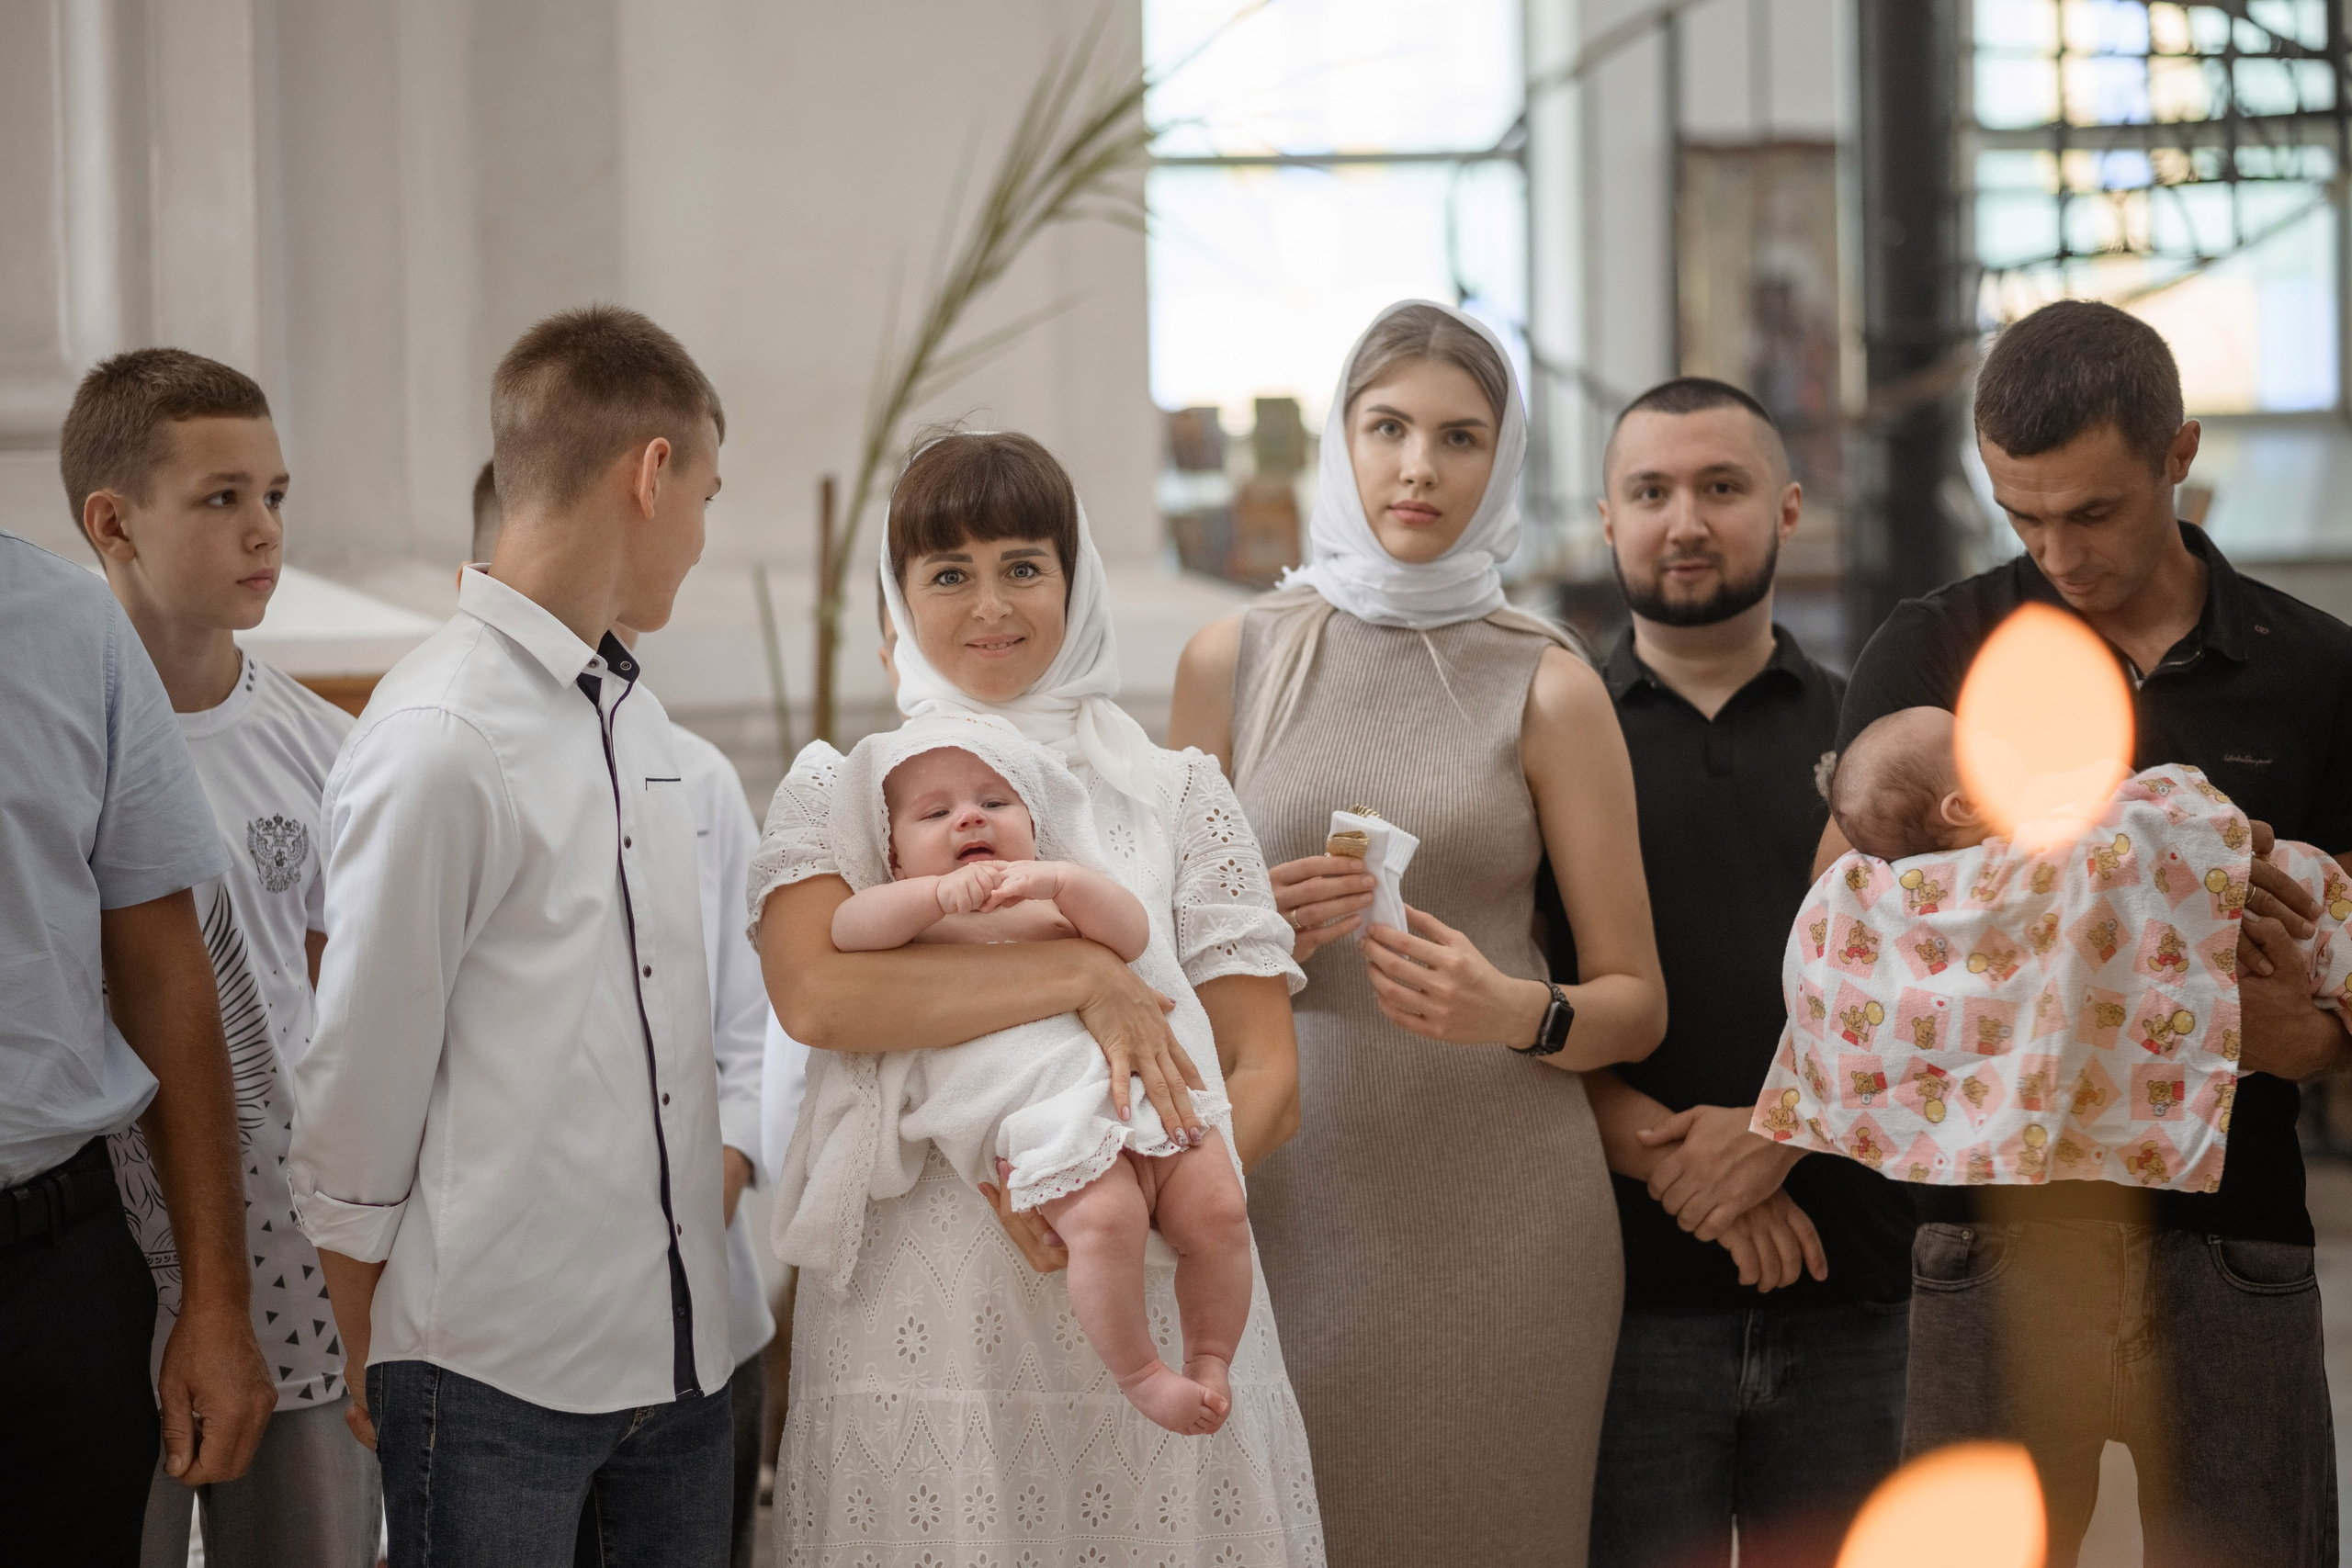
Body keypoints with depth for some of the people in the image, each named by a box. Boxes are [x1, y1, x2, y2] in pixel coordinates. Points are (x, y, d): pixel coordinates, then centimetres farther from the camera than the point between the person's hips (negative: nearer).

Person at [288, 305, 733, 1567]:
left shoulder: (634, 714, 12)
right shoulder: (438, 740, -15)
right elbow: (360, 1084, -10)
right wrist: (367, 1371, -3)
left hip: (676, 1344, 7)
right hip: (493, 1367, -7)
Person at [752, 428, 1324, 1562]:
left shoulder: (1177, 796, 9)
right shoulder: (834, 794, 7)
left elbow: (1267, 1080, 4)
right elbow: (814, 996, -14)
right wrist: (1079, 978, -19)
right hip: (915, 1335, -1)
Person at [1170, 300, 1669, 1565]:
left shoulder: (1548, 689, 3)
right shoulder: (1234, 662, 7)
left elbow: (1636, 1004, 5)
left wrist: (1516, 1012, -16)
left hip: (1497, 1211, -1)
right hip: (1289, 1198, 1)